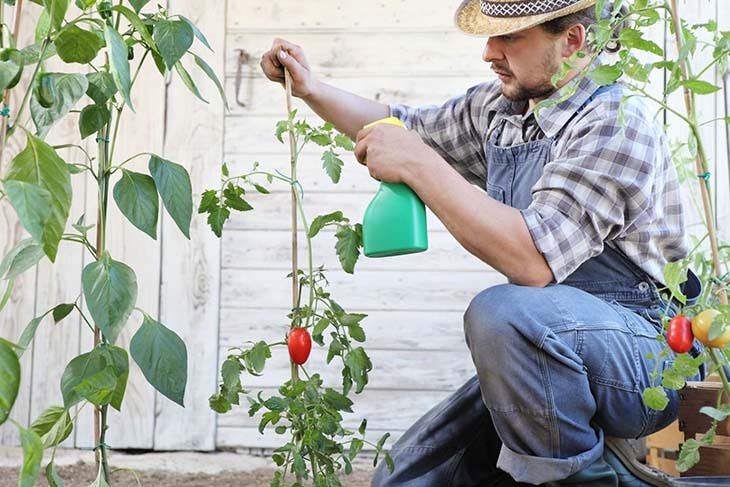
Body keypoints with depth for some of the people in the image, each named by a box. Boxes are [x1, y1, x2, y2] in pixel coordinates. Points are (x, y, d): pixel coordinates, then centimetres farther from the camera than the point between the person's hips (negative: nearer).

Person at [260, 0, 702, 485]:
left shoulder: (615, 121, -19)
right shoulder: (500, 107, 6)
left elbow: (534, 261, -31)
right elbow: (406, 126, 25)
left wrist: (418, 165, -26)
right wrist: (311, 89, 11)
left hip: (644, 353, -7)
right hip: (541, 354, 8)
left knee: (504, 313, -38)